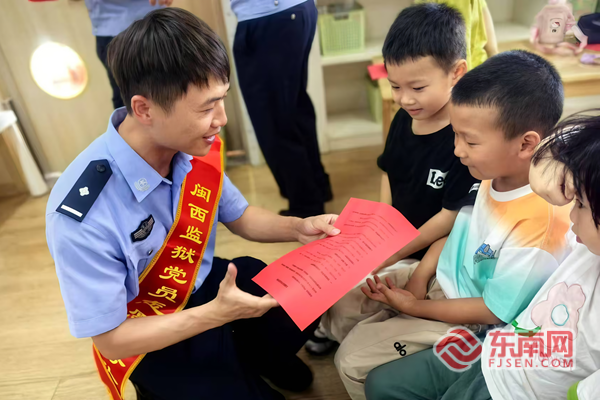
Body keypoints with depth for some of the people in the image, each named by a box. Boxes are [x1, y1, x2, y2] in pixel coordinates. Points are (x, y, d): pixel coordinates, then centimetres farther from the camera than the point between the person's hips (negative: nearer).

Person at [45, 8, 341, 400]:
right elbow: (110, 339, -23)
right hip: (148, 333, -4)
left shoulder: (197, 148, -18)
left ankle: (247, 353, 20)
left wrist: (297, 228, -17)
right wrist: (217, 314, -30)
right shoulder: (82, 218, -34)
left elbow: (238, 216, 0)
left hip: (208, 283, 5)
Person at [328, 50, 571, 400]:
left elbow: (494, 311, -22)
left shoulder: (539, 224, -33)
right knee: (342, 303, 7)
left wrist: (414, 307, -14)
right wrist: (421, 273, -5)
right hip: (441, 279, 7)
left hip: (470, 322, -7)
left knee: (353, 359, -7)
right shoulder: (496, 174, -11)